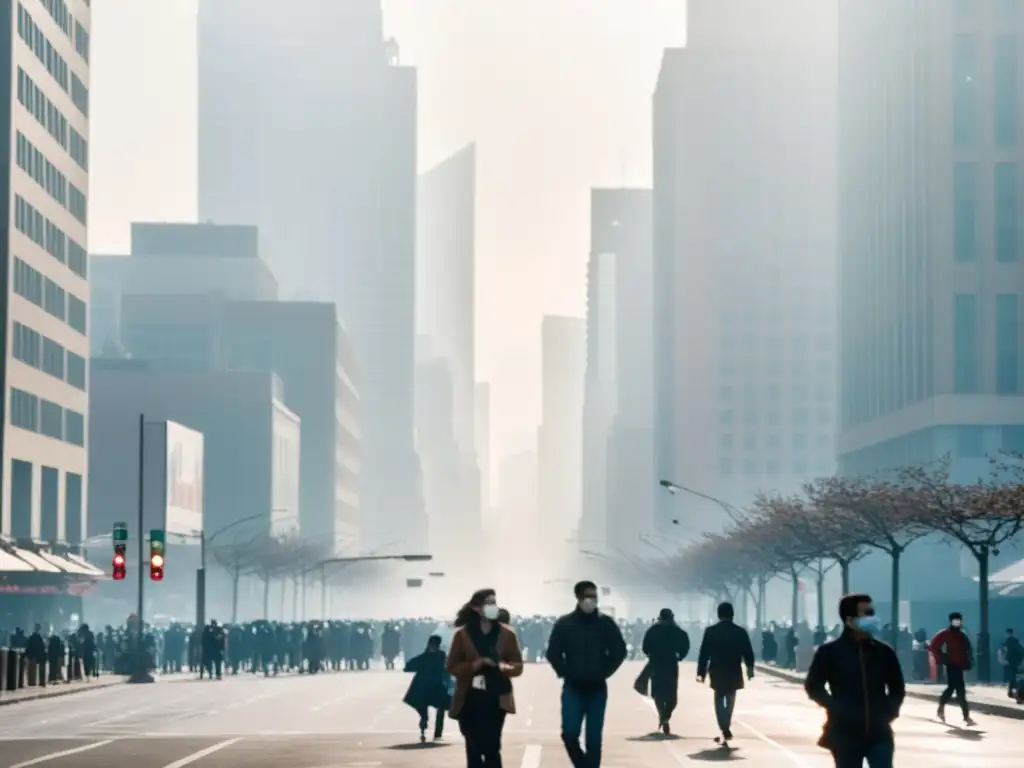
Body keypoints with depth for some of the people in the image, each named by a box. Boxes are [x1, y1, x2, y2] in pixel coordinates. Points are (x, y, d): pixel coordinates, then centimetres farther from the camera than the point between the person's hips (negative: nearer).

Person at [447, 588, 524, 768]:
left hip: (495, 699, 0)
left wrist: (504, 667, -19)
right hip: (470, 700, 0)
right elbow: (452, 667, -1)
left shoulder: (506, 634, 3)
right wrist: (476, 664, -17)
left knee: (492, 748, -3)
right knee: (474, 749, 0)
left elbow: (518, 665, 4)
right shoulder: (462, 634, 0)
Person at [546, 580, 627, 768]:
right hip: (573, 688, 0)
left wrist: (604, 673, 0)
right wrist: (566, 673, -4)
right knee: (569, 733, -10)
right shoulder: (564, 624, -2)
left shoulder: (606, 623, 0)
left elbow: (619, 651, 5)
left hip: (597, 688, 0)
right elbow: (553, 653, 1)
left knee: (593, 739, 0)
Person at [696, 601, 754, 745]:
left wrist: (701, 672, -1)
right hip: (734, 673, 1)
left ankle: (725, 731, -12)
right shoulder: (740, 632, -3)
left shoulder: (710, 631, -6)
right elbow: (748, 653, 1)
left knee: (719, 702, 4)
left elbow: (704, 653, -6)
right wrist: (750, 668, 17)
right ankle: (725, 730, 23)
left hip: (717, 673, -1)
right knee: (730, 702, 17)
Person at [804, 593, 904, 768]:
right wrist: (837, 709, -10)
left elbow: (897, 688, 15)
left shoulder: (884, 651, 5)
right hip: (845, 735, -2)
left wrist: (889, 711, -1)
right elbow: (813, 687, 0)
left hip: (879, 734, 2)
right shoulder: (830, 652, -3)